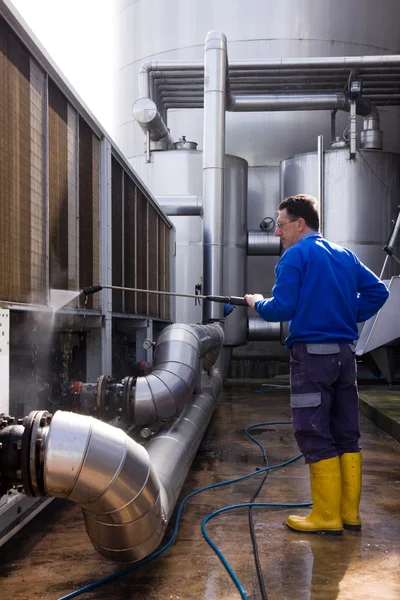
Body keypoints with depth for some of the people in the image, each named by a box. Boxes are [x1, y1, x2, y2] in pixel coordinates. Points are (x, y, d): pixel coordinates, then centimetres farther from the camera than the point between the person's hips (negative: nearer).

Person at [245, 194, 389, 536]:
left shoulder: (295, 256, -6)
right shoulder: (345, 255, 14)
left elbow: (282, 309, -12)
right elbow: (378, 291, 11)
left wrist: (257, 303, 6)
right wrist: (349, 316, 15)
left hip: (312, 354, -7)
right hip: (345, 353, 7)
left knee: (315, 437, 0)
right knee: (347, 435, 12)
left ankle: (327, 518, 6)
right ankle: (350, 513, 19)